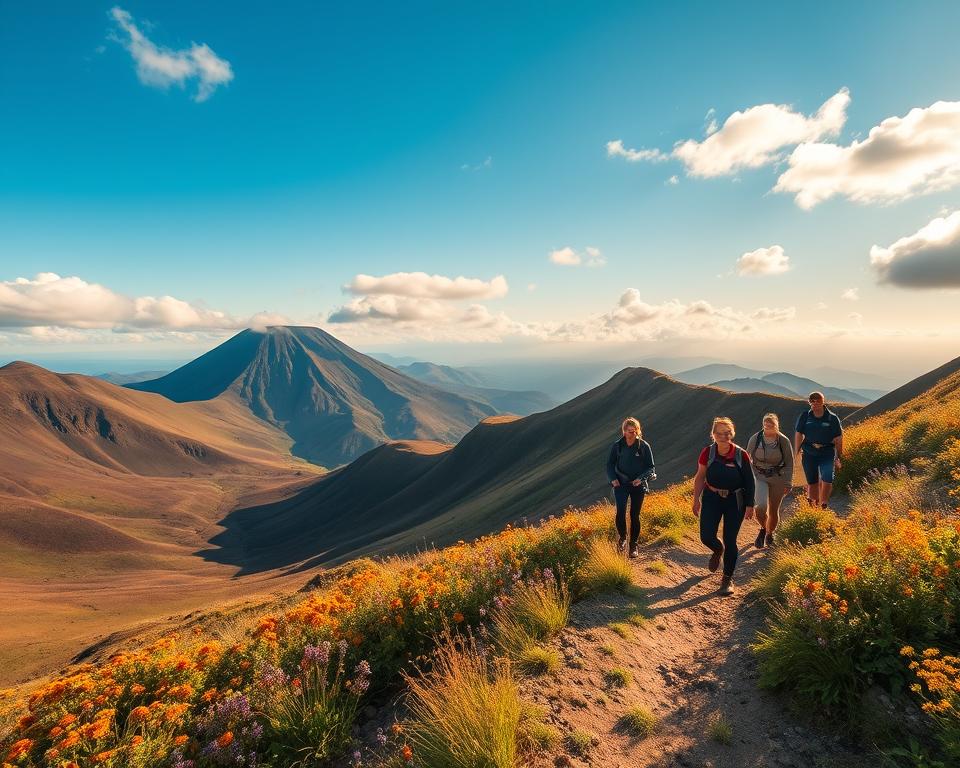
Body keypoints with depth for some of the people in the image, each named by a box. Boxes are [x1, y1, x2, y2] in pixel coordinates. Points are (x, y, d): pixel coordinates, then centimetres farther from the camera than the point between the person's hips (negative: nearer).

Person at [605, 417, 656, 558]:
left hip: (638, 485, 0)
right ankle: (622, 537, 11)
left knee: (635, 516, 5)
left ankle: (633, 545, 22)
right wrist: (613, 479, -7)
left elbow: (650, 467, 0)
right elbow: (610, 464, 8)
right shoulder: (617, 446, 0)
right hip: (621, 484, 0)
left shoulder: (644, 446, -4)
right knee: (620, 512, -16)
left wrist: (641, 478, -16)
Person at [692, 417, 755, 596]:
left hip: (735, 501, -1)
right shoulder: (708, 453, -8)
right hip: (712, 498, 2)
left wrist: (750, 505, -4)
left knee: (730, 541, 3)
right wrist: (696, 500, 3)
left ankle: (728, 579, 23)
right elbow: (700, 477, 3)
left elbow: (750, 481, -4)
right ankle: (718, 550, 34)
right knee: (706, 537, -5)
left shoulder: (741, 455, -12)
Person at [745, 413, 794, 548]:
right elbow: (747, 459, 4)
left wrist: (788, 483, -1)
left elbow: (789, 463, 1)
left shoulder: (784, 441, -8)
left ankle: (769, 534, 38)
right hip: (759, 477, -1)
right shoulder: (755, 439, -8)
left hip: (777, 479, 1)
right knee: (761, 506, -20)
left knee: (774, 510, 11)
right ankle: (763, 529, 11)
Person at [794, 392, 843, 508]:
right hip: (809, 454, 2)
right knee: (812, 482, 9)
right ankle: (813, 506, 25)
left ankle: (823, 505, 0)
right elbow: (799, 435, 8)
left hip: (827, 454, -1)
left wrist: (838, 458, 4)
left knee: (827, 481, -16)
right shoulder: (805, 416, 2)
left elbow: (838, 439, 2)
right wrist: (797, 452, 4)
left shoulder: (832, 418, -3)